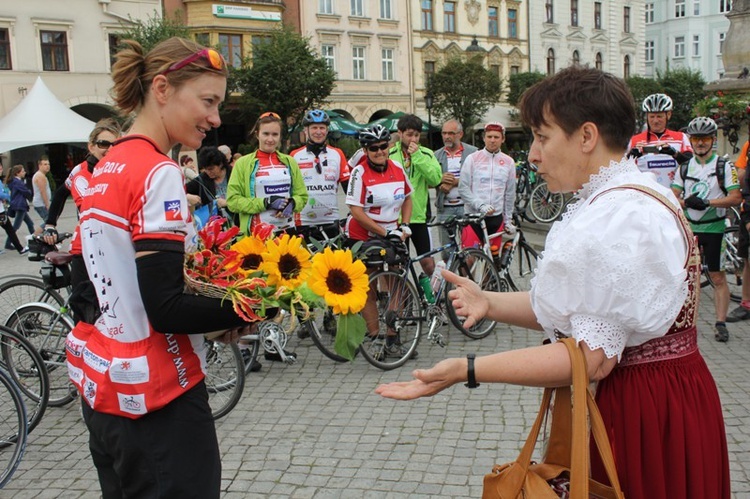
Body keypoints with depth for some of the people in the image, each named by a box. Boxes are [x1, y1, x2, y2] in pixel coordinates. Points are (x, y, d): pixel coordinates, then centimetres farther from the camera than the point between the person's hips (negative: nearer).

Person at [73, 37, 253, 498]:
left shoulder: (107, 169, 9)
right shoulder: (158, 173, -18)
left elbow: (121, 284, 11)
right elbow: (166, 308, -24)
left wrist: (213, 315, 4)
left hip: (103, 386, 9)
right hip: (155, 402, -9)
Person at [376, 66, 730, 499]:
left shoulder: (619, 218, -23)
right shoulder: (639, 197, 11)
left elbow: (592, 357, -28)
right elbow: (570, 307, 7)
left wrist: (467, 370, -32)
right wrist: (490, 303, -5)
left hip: (642, 414, -10)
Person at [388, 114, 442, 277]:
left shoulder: (426, 154, 3)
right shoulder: (389, 155, 1)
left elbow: (436, 179, -12)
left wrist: (417, 156, -15)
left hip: (419, 216, 0)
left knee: (427, 261, 1)